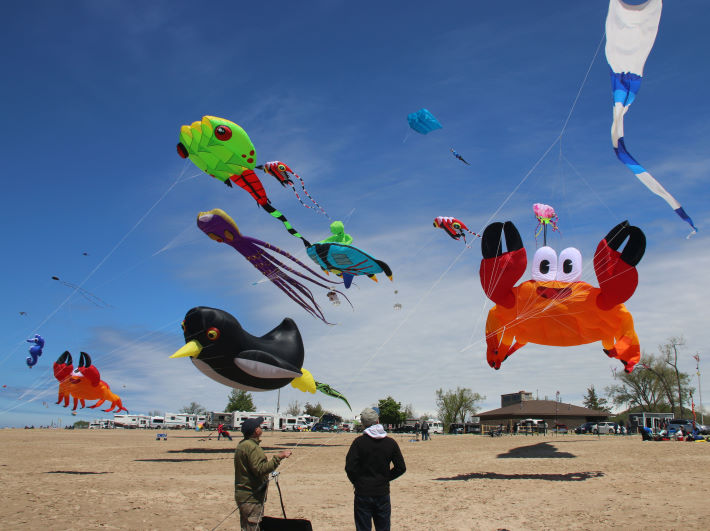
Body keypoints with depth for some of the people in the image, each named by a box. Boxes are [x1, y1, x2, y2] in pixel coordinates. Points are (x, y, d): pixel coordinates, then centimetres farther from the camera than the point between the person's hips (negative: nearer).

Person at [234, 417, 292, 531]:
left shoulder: (242, 445, 13)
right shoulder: (251, 447, -19)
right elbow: (260, 470, -26)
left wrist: (267, 462, 22)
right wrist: (278, 457, -24)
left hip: (242, 495, 10)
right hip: (251, 498, -10)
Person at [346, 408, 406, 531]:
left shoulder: (359, 442, -9)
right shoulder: (390, 442, -1)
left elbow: (350, 468, -13)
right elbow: (401, 468, 2)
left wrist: (357, 482, 3)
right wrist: (386, 478, 11)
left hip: (363, 494, -3)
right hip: (383, 493, 3)